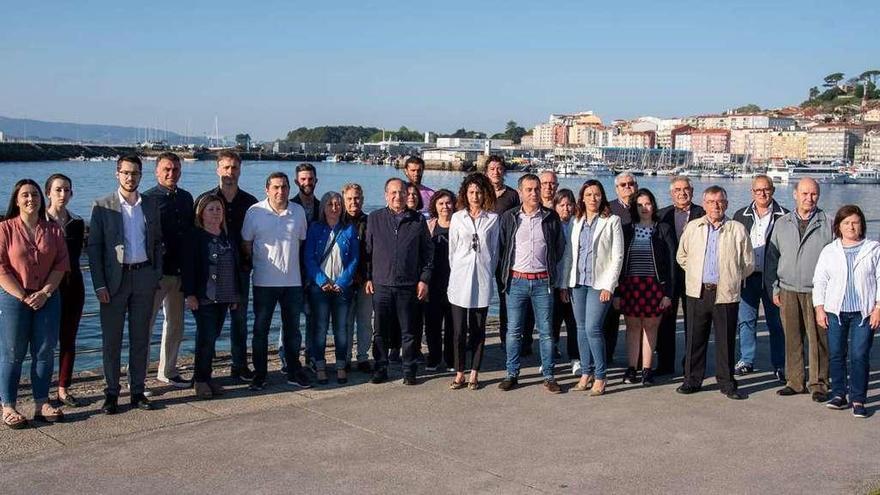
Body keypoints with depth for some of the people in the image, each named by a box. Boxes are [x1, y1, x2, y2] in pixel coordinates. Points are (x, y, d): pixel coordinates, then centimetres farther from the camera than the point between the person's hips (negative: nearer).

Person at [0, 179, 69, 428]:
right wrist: (23, 296, -13)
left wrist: (44, 292, -9)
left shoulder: (53, 230, 7)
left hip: (47, 298, 3)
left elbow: (61, 263, 3)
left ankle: (42, 404, 14)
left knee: (45, 352, 6)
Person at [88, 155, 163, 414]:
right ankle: (111, 393, 11)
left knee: (140, 338, 8)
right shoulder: (103, 207, -2)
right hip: (115, 278, -3)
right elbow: (93, 247, -4)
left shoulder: (151, 205, 8)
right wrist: (99, 284, -10)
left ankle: (137, 391, 16)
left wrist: (157, 276, 3)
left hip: (144, 277, 3)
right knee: (112, 339, 2)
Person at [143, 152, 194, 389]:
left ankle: (168, 372, 26)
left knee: (176, 325, 13)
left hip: (181, 271, 6)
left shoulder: (186, 198, 11)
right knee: (144, 323, -3)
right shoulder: (147, 199, -7)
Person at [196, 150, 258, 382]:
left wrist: (249, 261, -2)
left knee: (240, 317, 9)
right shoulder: (205, 199, 0)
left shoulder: (249, 202, 6)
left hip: (240, 269, 2)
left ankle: (240, 366, 18)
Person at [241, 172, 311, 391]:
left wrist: (291, 262, 10)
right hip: (264, 281, -3)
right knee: (260, 329, 4)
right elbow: (246, 244, 2)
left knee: (292, 329, 11)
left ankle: (294, 372, 21)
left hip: (293, 281, 3)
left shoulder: (298, 211, 3)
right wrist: (257, 264, 3)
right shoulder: (255, 212, -6)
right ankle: (259, 375, 13)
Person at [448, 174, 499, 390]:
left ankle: (474, 374, 14)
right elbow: (452, 250, 10)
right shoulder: (457, 218, 6)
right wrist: (456, 273, 9)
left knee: (478, 329, 6)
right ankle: (459, 373, 10)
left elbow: (494, 250, 9)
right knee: (459, 329, -1)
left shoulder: (492, 218, 4)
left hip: (482, 280, 0)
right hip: (460, 279, 0)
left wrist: (488, 273, 8)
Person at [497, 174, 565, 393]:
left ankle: (548, 376, 11)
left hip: (542, 282, 0)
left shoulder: (551, 217, 3)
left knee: (546, 331, 3)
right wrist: (504, 276, 6)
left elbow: (560, 248, 11)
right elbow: (500, 247, 7)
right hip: (516, 281, 0)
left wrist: (550, 270, 10)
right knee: (513, 331, 4)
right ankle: (512, 374, 14)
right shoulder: (509, 217, 3)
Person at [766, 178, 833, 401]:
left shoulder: (828, 224, 3)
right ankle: (794, 381, 16)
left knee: (818, 339, -1)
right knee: (792, 339, 6)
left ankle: (818, 384, 9)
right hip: (788, 291, 2)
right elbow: (771, 257, 13)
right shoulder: (782, 224, 10)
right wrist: (774, 288, 7)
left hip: (817, 292, -2)